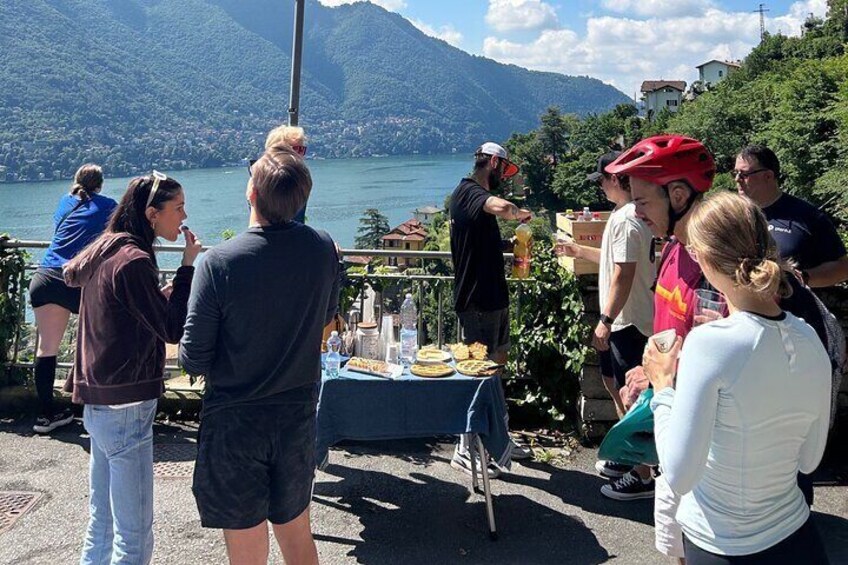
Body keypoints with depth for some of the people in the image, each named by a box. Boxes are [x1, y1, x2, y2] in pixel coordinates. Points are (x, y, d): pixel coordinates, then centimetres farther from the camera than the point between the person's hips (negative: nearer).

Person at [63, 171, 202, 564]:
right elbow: (173, 330, -18)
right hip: (126, 406, -10)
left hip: (98, 403, 10)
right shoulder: (133, 260, -18)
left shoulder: (103, 252, 7)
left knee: (101, 524, 21)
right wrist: (188, 266, -13)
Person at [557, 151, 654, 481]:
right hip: (626, 320, 11)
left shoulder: (625, 220, -21)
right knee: (612, 380, 20)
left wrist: (605, 321, -21)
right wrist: (581, 251, 28)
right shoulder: (636, 214, 12)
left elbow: (623, 274, -24)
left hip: (626, 321, -11)